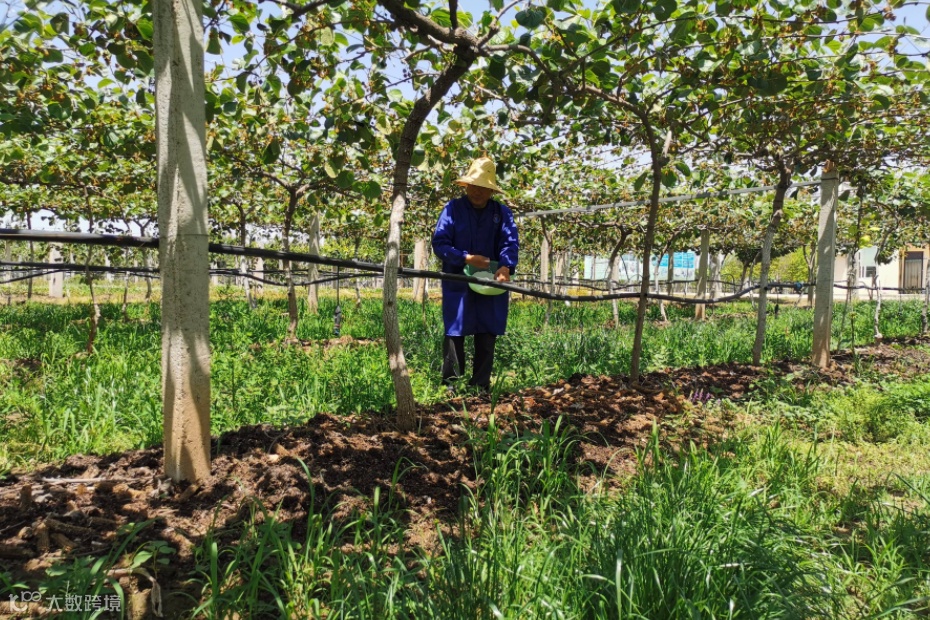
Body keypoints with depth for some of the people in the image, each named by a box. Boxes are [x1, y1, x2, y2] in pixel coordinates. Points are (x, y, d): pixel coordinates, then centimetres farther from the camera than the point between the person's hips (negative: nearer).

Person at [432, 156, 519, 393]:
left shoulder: (502, 212, 5)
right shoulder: (452, 209, 0)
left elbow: (510, 243, -7)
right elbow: (439, 243, -6)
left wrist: (506, 267, -27)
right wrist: (466, 258, -18)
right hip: (457, 284, -2)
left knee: (487, 338, 6)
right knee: (454, 334, -1)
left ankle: (481, 386, 16)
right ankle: (450, 384, 8)